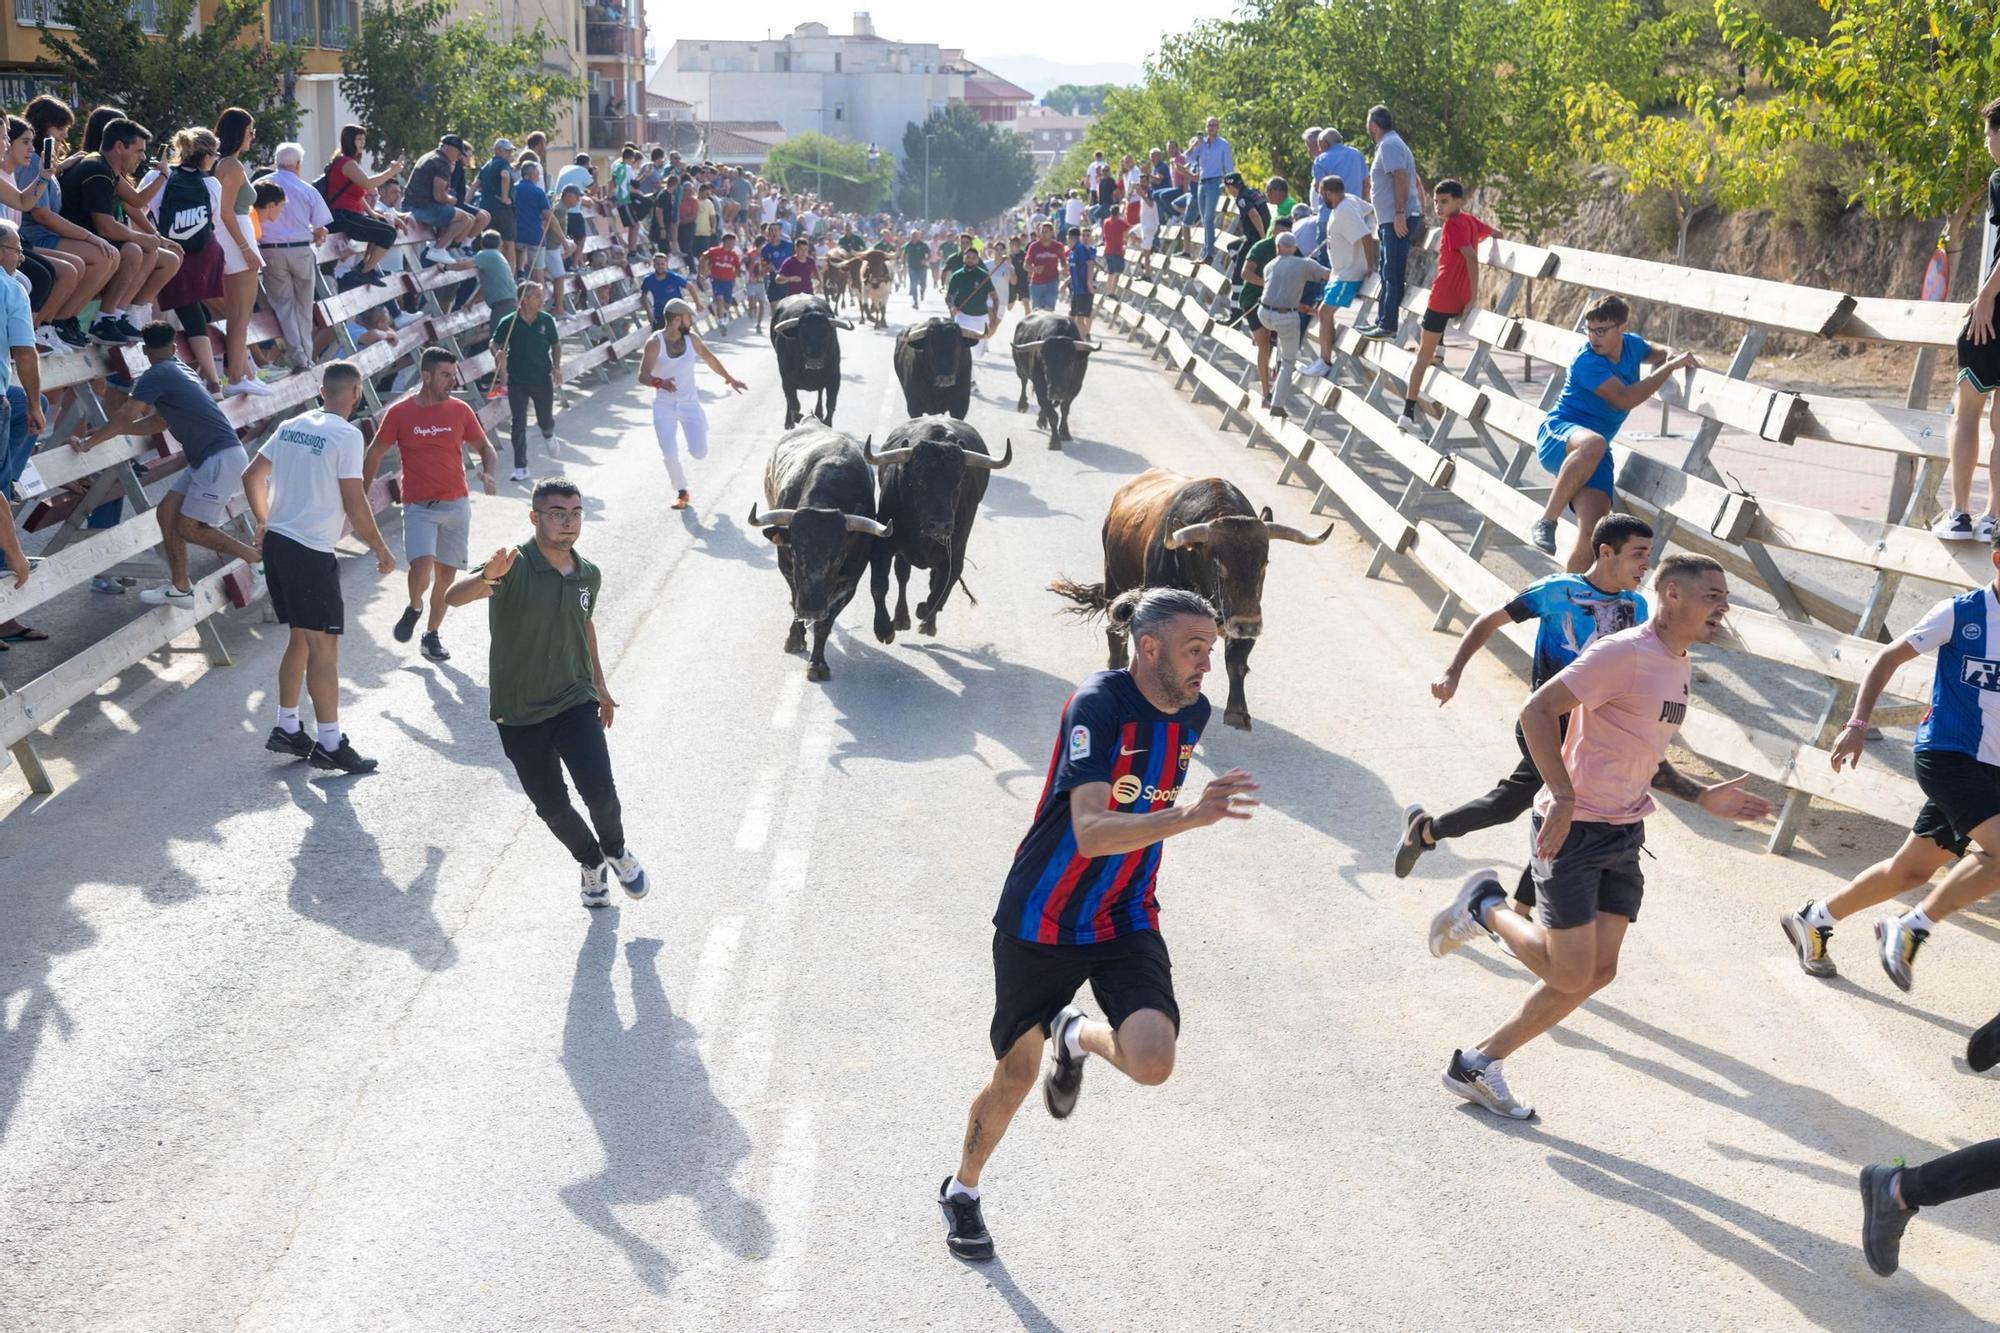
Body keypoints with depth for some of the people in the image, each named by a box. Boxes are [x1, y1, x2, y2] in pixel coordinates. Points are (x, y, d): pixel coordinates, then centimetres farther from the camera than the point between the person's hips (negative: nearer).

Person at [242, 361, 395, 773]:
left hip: (276, 542, 8)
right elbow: (355, 503, -13)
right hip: (311, 552, -8)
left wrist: (265, 520, 32)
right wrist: (382, 550, -2)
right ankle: (329, 743, 1)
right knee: (324, 647, -2)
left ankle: (286, 728, 24)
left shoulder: (290, 426, 10)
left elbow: (251, 476, 18)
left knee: (300, 639, 19)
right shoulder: (346, 435, -12)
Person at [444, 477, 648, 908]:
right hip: (518, 712, -2)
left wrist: (599, 684, 26)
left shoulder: (588, 575, 0)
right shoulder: (515, 566, -17)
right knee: (552, 806, 5)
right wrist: (487, 577, -54)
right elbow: (454, 597, -33)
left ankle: (617, 852, 18)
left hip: (574, 701, 2)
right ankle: (592, 863, 34)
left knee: (599, 791, -14)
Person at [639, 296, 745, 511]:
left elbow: (709, 358, 17)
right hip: (664, 405, -3)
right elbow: (643, 375, -20)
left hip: (689, 403, 3)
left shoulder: (691, 340, -2)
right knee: (669, 454, -14)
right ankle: (681, 491, 12)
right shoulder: (655, 343, -14)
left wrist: (729, 378, 27)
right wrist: (660, 382, -41)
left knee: (700, 453, -6)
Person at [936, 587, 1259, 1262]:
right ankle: (962, 1190, 40)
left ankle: (1076, 1036, 16)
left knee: (1152, 1062, -20)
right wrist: (1190, 814, -45)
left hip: (1125, 921, 4)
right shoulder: (1098, 704, -23)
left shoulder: (1194, 712, -2)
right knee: (1015, 1075, 11)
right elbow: (1090, 832, -34)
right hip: (1041, 920, -4)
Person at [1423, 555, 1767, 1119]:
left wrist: (1702, 797, 16)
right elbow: (1537, 711, -22)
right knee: (1570, 973, -7)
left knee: (1597, 972, 5)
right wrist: (1564, 798, -27)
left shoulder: (1678, 666, 14)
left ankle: (1477, 1065, 15)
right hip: (1574, 830, -9)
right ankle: (1485, 906, 17)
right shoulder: (1624, 654, -16)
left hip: (1625, 836, 9)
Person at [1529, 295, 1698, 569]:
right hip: (1556, 435, -6)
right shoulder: (1587, 362, -15)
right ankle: (1546, 522, -33)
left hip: (1594, 455, 6)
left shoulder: (1632, 344, 8)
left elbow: (1656, 352, 34)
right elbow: (1625, 399, -25)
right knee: (1593, 443, -45)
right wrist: (1671, 367, -19)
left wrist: (1672, 355, 9)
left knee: (1593, 532, -19)